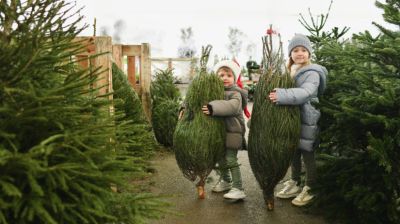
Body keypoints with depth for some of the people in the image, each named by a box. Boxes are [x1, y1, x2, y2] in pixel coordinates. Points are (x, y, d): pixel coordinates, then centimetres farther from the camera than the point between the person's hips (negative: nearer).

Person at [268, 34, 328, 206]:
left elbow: (305, 92, -30)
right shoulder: (290, 71, 13)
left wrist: (282, 95, -41)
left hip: (307, 119, -7)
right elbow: (286, 91, 18)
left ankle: (309, 190, 15)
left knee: (308, 154, 1)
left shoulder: (312, 73, -12)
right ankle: (294, 184, 30)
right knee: (294, 153, 16)